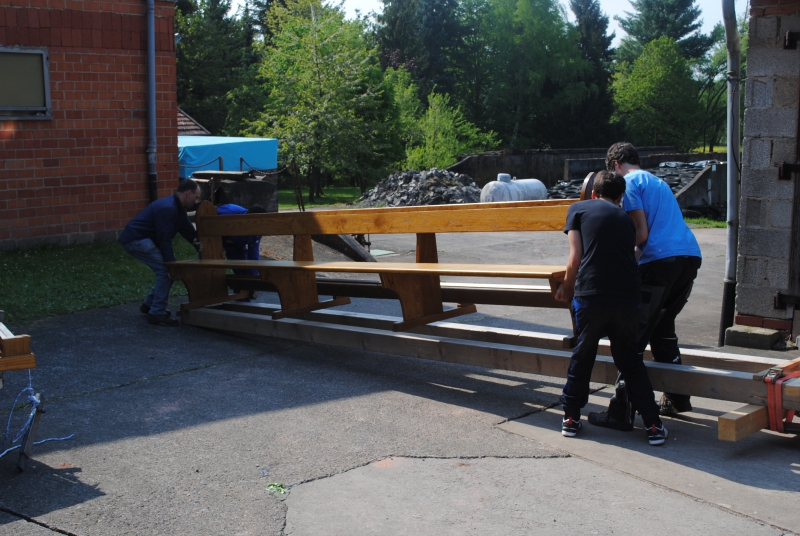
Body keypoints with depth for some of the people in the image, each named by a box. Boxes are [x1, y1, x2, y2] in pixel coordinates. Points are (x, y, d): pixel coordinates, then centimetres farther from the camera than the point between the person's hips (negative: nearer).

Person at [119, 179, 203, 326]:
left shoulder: (178, 208, 10)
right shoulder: (167, 208, -23)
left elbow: (189, 231, 12)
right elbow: (165, 240, -25)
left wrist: (201, 246, -2)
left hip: (144, 239, 11)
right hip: (136, 239, -11)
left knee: (166, 270, 11)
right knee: (166, 270, -16)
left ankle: (149, 305, 22)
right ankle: (157, 314, -11)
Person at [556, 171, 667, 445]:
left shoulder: (579, 209, 11)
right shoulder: (626, 219, 23)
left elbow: (575, 259, 4)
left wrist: (566, 287, 21)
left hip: (590, 296, -3)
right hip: (627, 297, 3)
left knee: (582, 356, 16)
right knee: (629, 359, 17)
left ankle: (571, 417, 25)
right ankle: (653, 425, 15)